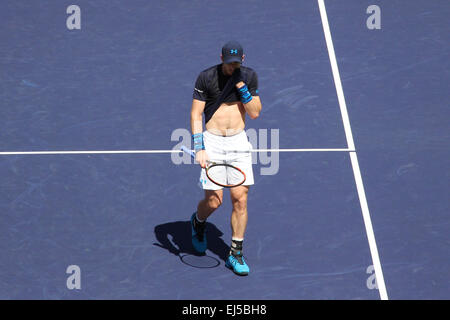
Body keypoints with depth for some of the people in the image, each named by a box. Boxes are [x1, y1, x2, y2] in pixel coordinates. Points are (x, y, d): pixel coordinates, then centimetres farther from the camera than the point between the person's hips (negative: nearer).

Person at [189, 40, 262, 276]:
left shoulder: (249, 76, 3)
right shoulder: (206, 77, -6)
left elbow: (255, 113, 1)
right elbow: (195, 115, -4)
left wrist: (241, 86, -11)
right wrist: (199, 148, -12)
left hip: (239, 141, 3)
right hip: (212, 141, -2)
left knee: (240, 199, -4)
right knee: (213, 201, -4)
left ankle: (235, 255, 8)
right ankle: (198, 222, 33)